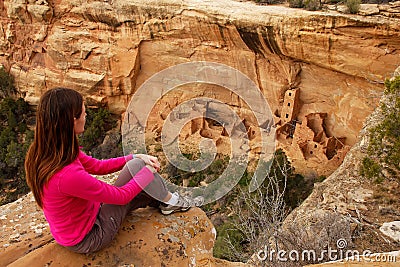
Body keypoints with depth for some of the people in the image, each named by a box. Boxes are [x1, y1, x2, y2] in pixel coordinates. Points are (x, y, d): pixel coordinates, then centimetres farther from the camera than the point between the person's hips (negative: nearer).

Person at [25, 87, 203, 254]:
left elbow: (97, 166, 2)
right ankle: (171, 201, 10)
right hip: (88, 239, -8)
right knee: (136, 166, -12)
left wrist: (136, 157, -3)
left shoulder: (50, 151, -10)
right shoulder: (68, 175, -37)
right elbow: (121, 195, -23)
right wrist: (150, 170, -8)